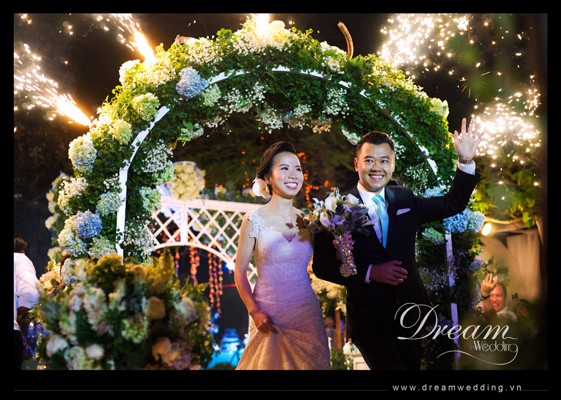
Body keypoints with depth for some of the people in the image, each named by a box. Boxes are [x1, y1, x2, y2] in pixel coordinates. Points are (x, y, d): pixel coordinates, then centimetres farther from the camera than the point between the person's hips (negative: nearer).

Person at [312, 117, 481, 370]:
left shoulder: (405, 199, 5)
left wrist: (466, 160, -1)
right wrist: (370, 272, -19)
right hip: (369, 318, -5)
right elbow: (321, 266, -9)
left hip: (410, 312, 5)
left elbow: (453, 204, 11)